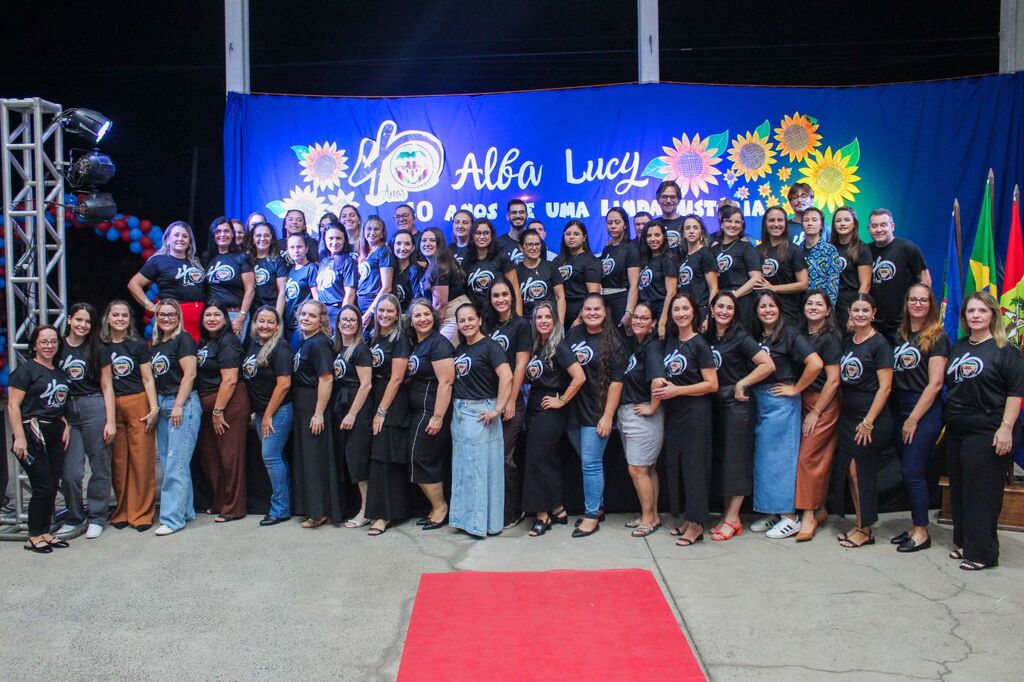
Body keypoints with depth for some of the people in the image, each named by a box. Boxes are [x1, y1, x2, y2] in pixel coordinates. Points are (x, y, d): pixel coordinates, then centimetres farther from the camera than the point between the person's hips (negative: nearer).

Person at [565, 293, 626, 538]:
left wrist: (607, 416, -15)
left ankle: (591, 516, 6)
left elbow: (616, 381, -11)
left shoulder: (612, 342, -8)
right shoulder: (573, 333, 6)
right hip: (573, 412, 5)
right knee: (590, 462, 15)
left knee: (591, 465, -3)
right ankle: (597, 506, 29)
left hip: (596, 414, -5)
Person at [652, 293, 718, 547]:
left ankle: (696, 525, 0)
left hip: (695, 412, -7)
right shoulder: (670, 340, 10)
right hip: (673, 412, 7)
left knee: (694, 465, -5)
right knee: (675, 464, 8)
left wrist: (676, 390, -16)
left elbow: (712, 385, -12)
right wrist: (659, 382, 3)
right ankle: (687, 518, 17)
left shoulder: (699, 344, -8)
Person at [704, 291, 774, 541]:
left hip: (737, 405, -6)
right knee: (719, 459, 9)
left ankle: (733, 518, 5)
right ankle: (727, 514, 17)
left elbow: (768, 365, -16)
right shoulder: (707, 338, 8)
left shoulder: (741, 338, -9)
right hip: (714, 405, 7)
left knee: (736, 459, -1)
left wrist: (742, 384, -13)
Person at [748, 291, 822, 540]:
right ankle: (772, 513, 20)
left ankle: (790, 518, 6)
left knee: (780, 457, -4)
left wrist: (796, 389, -13)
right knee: (762, 458, 10)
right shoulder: (757, 336, 11)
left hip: (781, 403, -7)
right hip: (760, 402, 7)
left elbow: (815, 363, -20)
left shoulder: (789, 334, -10)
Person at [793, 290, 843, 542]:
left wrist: (815, 412, -12)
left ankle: (808, 516, -3)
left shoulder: (830, 338, -10)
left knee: (807, 458, -10)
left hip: (824, 404, -6)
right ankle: (820, 510, 19)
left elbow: (833, 380, -13)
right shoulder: (802, 335, 10)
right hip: (805, 401, 6)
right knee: (818, 459, 10)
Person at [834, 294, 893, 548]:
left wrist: (868, 422, -16)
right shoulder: (847, 342, 10)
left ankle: (865, 530, 12)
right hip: (848, 416, 6)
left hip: (872, 418, -6)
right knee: (848, 469, 8)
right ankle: (859, 524, 21)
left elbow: (884, 387, -13)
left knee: (865, 471, 0)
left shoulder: (879, 344, -9)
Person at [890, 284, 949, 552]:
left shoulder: (937, 337, -6)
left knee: (913, 471, -6)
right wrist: (902, 418, 4)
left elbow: (935, 383, -12)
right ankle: (916, 526, 19)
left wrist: (913, 419, -13)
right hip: (899, 409, 6)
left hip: (925, 411, -6)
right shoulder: (899, 335, 12)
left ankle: (922, 532, 4)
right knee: (908, 472, 10)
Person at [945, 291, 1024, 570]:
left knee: (982, 493, -3)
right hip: (957, 431, 7)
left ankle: (981, 552, 6)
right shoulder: (958, 347, 13)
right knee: (959, 489, 14)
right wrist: (946, 421, 16)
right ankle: (963, 541, 27)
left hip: (987, 432, -7)